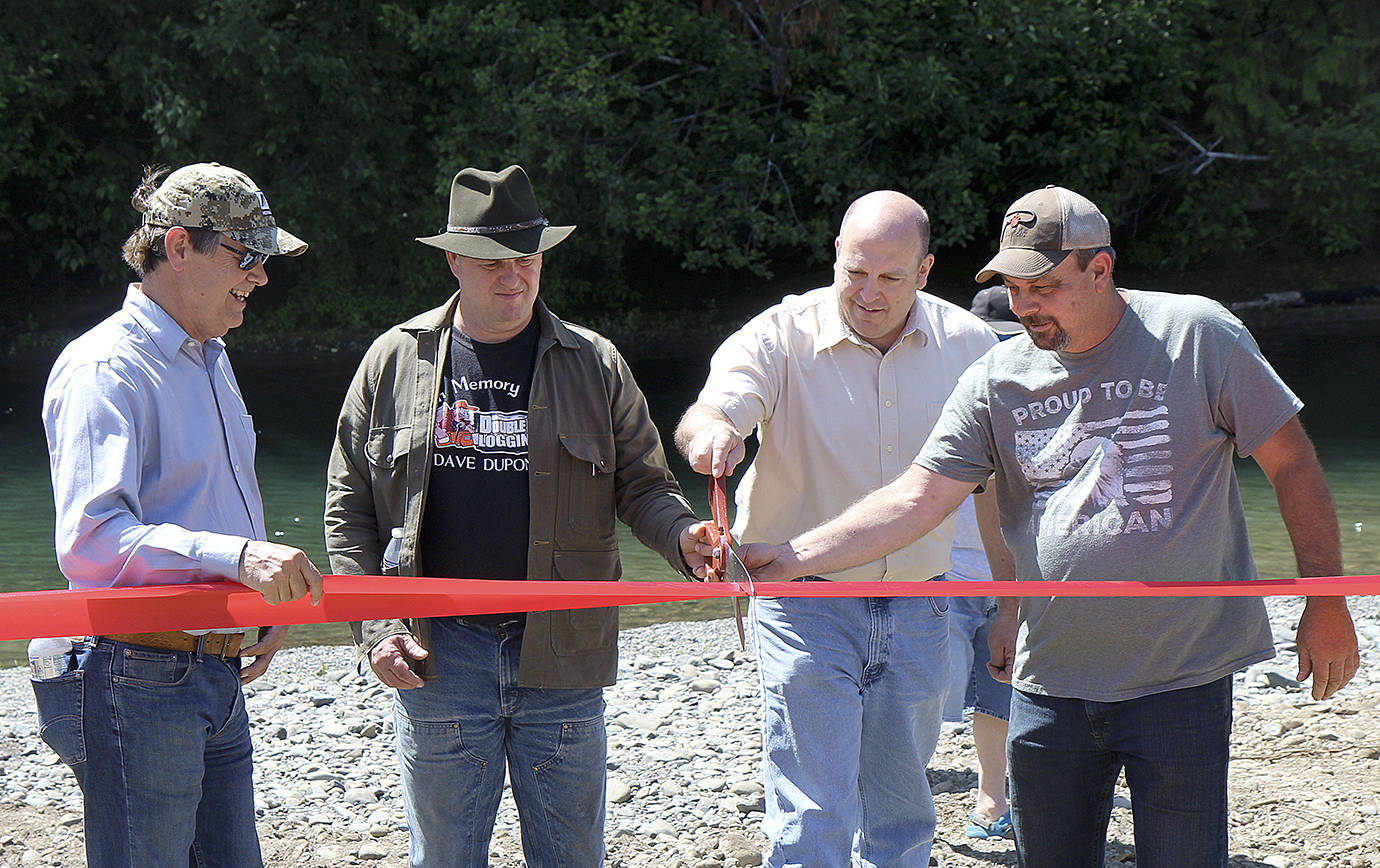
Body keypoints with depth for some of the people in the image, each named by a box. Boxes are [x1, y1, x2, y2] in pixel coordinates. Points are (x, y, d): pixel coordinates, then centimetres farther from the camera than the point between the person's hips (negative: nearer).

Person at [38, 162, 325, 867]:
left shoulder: (210, 360, 18)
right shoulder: (106, 369, -13)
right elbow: (89, 540, -27)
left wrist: (266, 606, 11)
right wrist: (236, 556, -37)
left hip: (218, 676, 9)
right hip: (134, 683, -9)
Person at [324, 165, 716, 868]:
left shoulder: (594, 364, 7)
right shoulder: (394, 361, 6)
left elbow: (642, 486, 9)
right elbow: (349, 511, 8)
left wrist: (682, 535, -15)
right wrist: (375, 630, -2)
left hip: (561, 656, 0)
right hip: (437, 655, 0)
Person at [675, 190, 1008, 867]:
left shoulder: (967, 344, 0)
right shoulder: (781, 337, -9)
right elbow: (711, 413, -26)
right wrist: (709, 430, -50)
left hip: (917, 610, 3)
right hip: (805, 603, -3)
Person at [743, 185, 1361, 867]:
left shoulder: (1196, 335, -5)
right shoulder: (996, 381, 3)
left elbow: (1290, 460, 1)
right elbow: (917, 498, -2)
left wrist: (1325, 603, -1)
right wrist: (790, 558, -15)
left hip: (1182, 678, -3)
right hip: (1050, 682, 3)